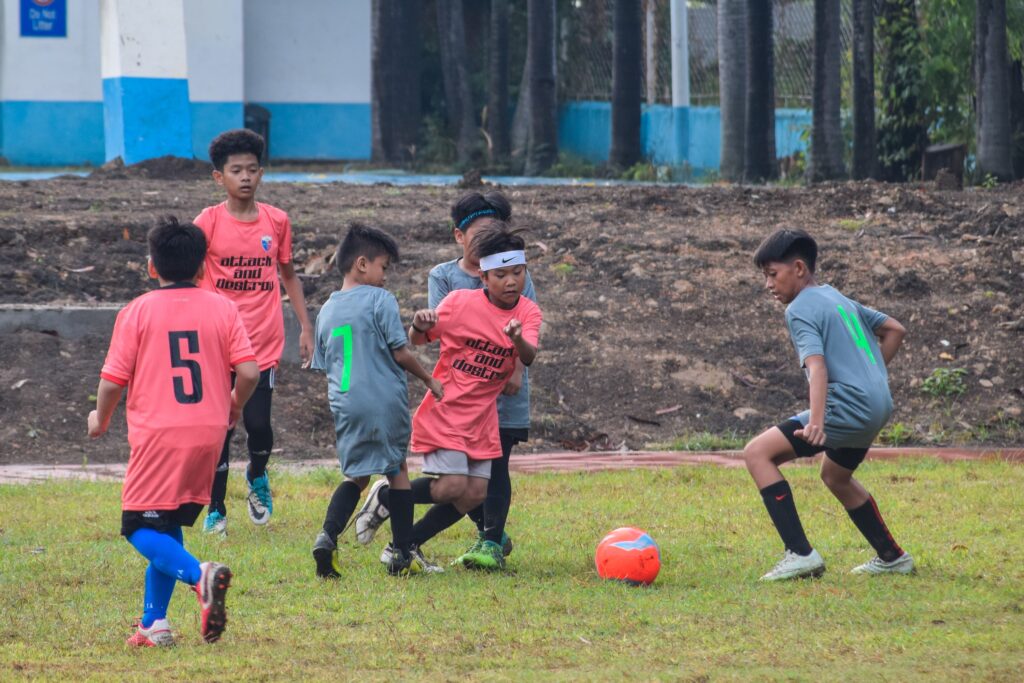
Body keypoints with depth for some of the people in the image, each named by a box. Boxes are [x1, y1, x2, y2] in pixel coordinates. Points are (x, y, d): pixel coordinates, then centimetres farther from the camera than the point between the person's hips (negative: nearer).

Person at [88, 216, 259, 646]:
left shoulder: (137, 312, -4)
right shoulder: (222, 308, 3)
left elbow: (113, 380, -5)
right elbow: (249, 372, -3)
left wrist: (100, 418, 15)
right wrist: (234, 405, 18)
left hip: (158, 434, -4)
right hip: (208, 433, 4)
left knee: (141, 528, -2)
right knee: (170, 525, 17)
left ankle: (199, 576, -29)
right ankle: (154, 623, 13)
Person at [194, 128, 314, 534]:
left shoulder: (276, 222, 6)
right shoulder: (209, 222, -4)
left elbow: (288, 275, 17)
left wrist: (305, 327, 13)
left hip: (264, 343, 2)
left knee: (258, 423, -3)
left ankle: (257, 477, 29)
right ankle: (216, 511, 13)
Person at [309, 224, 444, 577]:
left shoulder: (327, 310, 12)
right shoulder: (380, 300, -6)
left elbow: (322, 366, 16)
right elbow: (400, 352, -8)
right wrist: (429, 379, 6)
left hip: (345, 403, 4)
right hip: (385, 401, -4)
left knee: (356, 475, 15)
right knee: (397, 470, 11)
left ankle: (328, 536, -9)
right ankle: (403, 554, 12)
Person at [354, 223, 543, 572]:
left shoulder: (528, 313, -2)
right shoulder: (460, 301, -10)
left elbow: (529, 357, -20)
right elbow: (417, 340, 1)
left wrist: (518, 340, -42)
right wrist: (419, 325, -23)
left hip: (482, 418, 5)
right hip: (445, 410, -5)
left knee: (475, 495, 0)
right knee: (453, 486, -18)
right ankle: (384, 497, 8)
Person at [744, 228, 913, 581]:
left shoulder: (800, 309, -7)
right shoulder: (838, 298, 20)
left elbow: (817, 365, -23)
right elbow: (895, 330, 27)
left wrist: (816, 421, -36)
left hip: (847, 407, -10)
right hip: (878, 406, 10)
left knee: (758, 453, -9)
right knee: (836, 476, 34)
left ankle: (800, 553, -15)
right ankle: (892, 558, 41)